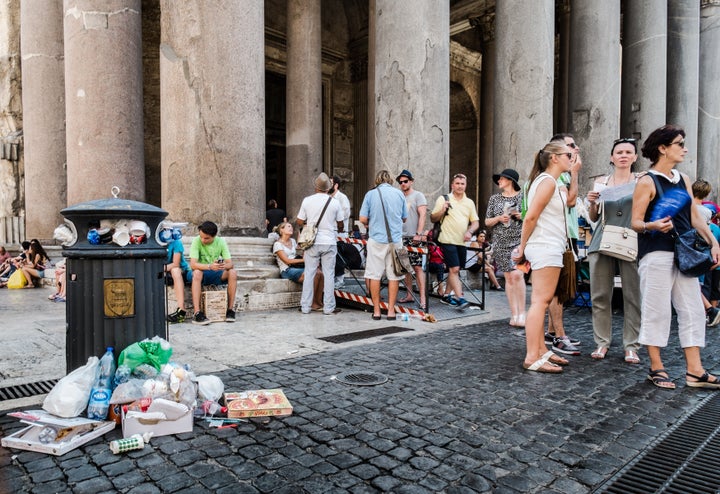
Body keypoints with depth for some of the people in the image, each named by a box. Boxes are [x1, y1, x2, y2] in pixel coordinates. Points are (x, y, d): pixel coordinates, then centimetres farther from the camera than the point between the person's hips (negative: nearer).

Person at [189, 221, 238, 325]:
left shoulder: (221, 241, -7)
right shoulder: (196, 241, -14)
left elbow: (230, 263, -13)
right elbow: (193, 264, -25)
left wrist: (225, 266, -38)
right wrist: (210, 266, -42)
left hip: (217, 274, 2)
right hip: (202, 274, -2)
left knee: (233, 272, -26)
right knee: (197, 273, -36)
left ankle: (230, 309, -18)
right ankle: (197, 313, -38)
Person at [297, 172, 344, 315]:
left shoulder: (307, 200, -3)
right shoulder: (335, 202, -4)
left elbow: (300, 222, 2)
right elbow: (340, 224, 5)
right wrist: (340, 229, 28)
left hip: (312, 242, 1)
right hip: (329, 242, -1)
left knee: (309, 274, 8)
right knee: (329, 274, 5)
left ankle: (305, 306, 13)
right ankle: (329, 307, 7)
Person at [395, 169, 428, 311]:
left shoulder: (418, 195, 0)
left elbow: (422, 215, -9)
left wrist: (418, 234, -18)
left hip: (414, 237, -7)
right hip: (402, 237, 7)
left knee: (417, 267, -10)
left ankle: (423, 299, -10)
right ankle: (409, 295, 19)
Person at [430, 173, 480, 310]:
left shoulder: (469, 202, 14)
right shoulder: (443, 199, 1)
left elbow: (475, 222, 13)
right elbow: (433, 219, 1)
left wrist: (469, 232, -7)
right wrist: (442, 211, -17)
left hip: (462, 242, 5)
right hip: (448, 240, -5)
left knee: (454, 270, 11)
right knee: (454, 269, -13)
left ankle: (446, 296, 24)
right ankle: (460, 298, -14)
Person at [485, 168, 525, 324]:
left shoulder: (523, 196, 5)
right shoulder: (494, 198, 13)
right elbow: (487, 222, 12)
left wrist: (522, 216, -10)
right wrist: (499, 218, -6)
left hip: (519, 240, -3)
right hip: (501, 242, 3)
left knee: (517, 274, -17)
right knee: (508, 277, 3)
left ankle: (522, 313, -8)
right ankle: (514, 315, 9)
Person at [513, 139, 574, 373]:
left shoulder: (546, 181, 20)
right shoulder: (548, 181, -11)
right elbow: (530, 217, -18)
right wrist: (523, 247, -10)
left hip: (546, 248, 10)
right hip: (546, 248, -10)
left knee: (540, 301, 11)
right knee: (540, 301, -10)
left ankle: (541, 350, 19)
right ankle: (532, 358, -9)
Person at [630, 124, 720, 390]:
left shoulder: (683, 179, 14)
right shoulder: (647, 181, -6)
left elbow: (694, 217, 16)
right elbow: (636, 222, -10)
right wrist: (652, 225, -30)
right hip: (656, 255, -7)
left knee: (692, 310, 7)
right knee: (657, 310, -1)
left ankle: (694, 370, 15)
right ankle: (656, 368, 11)